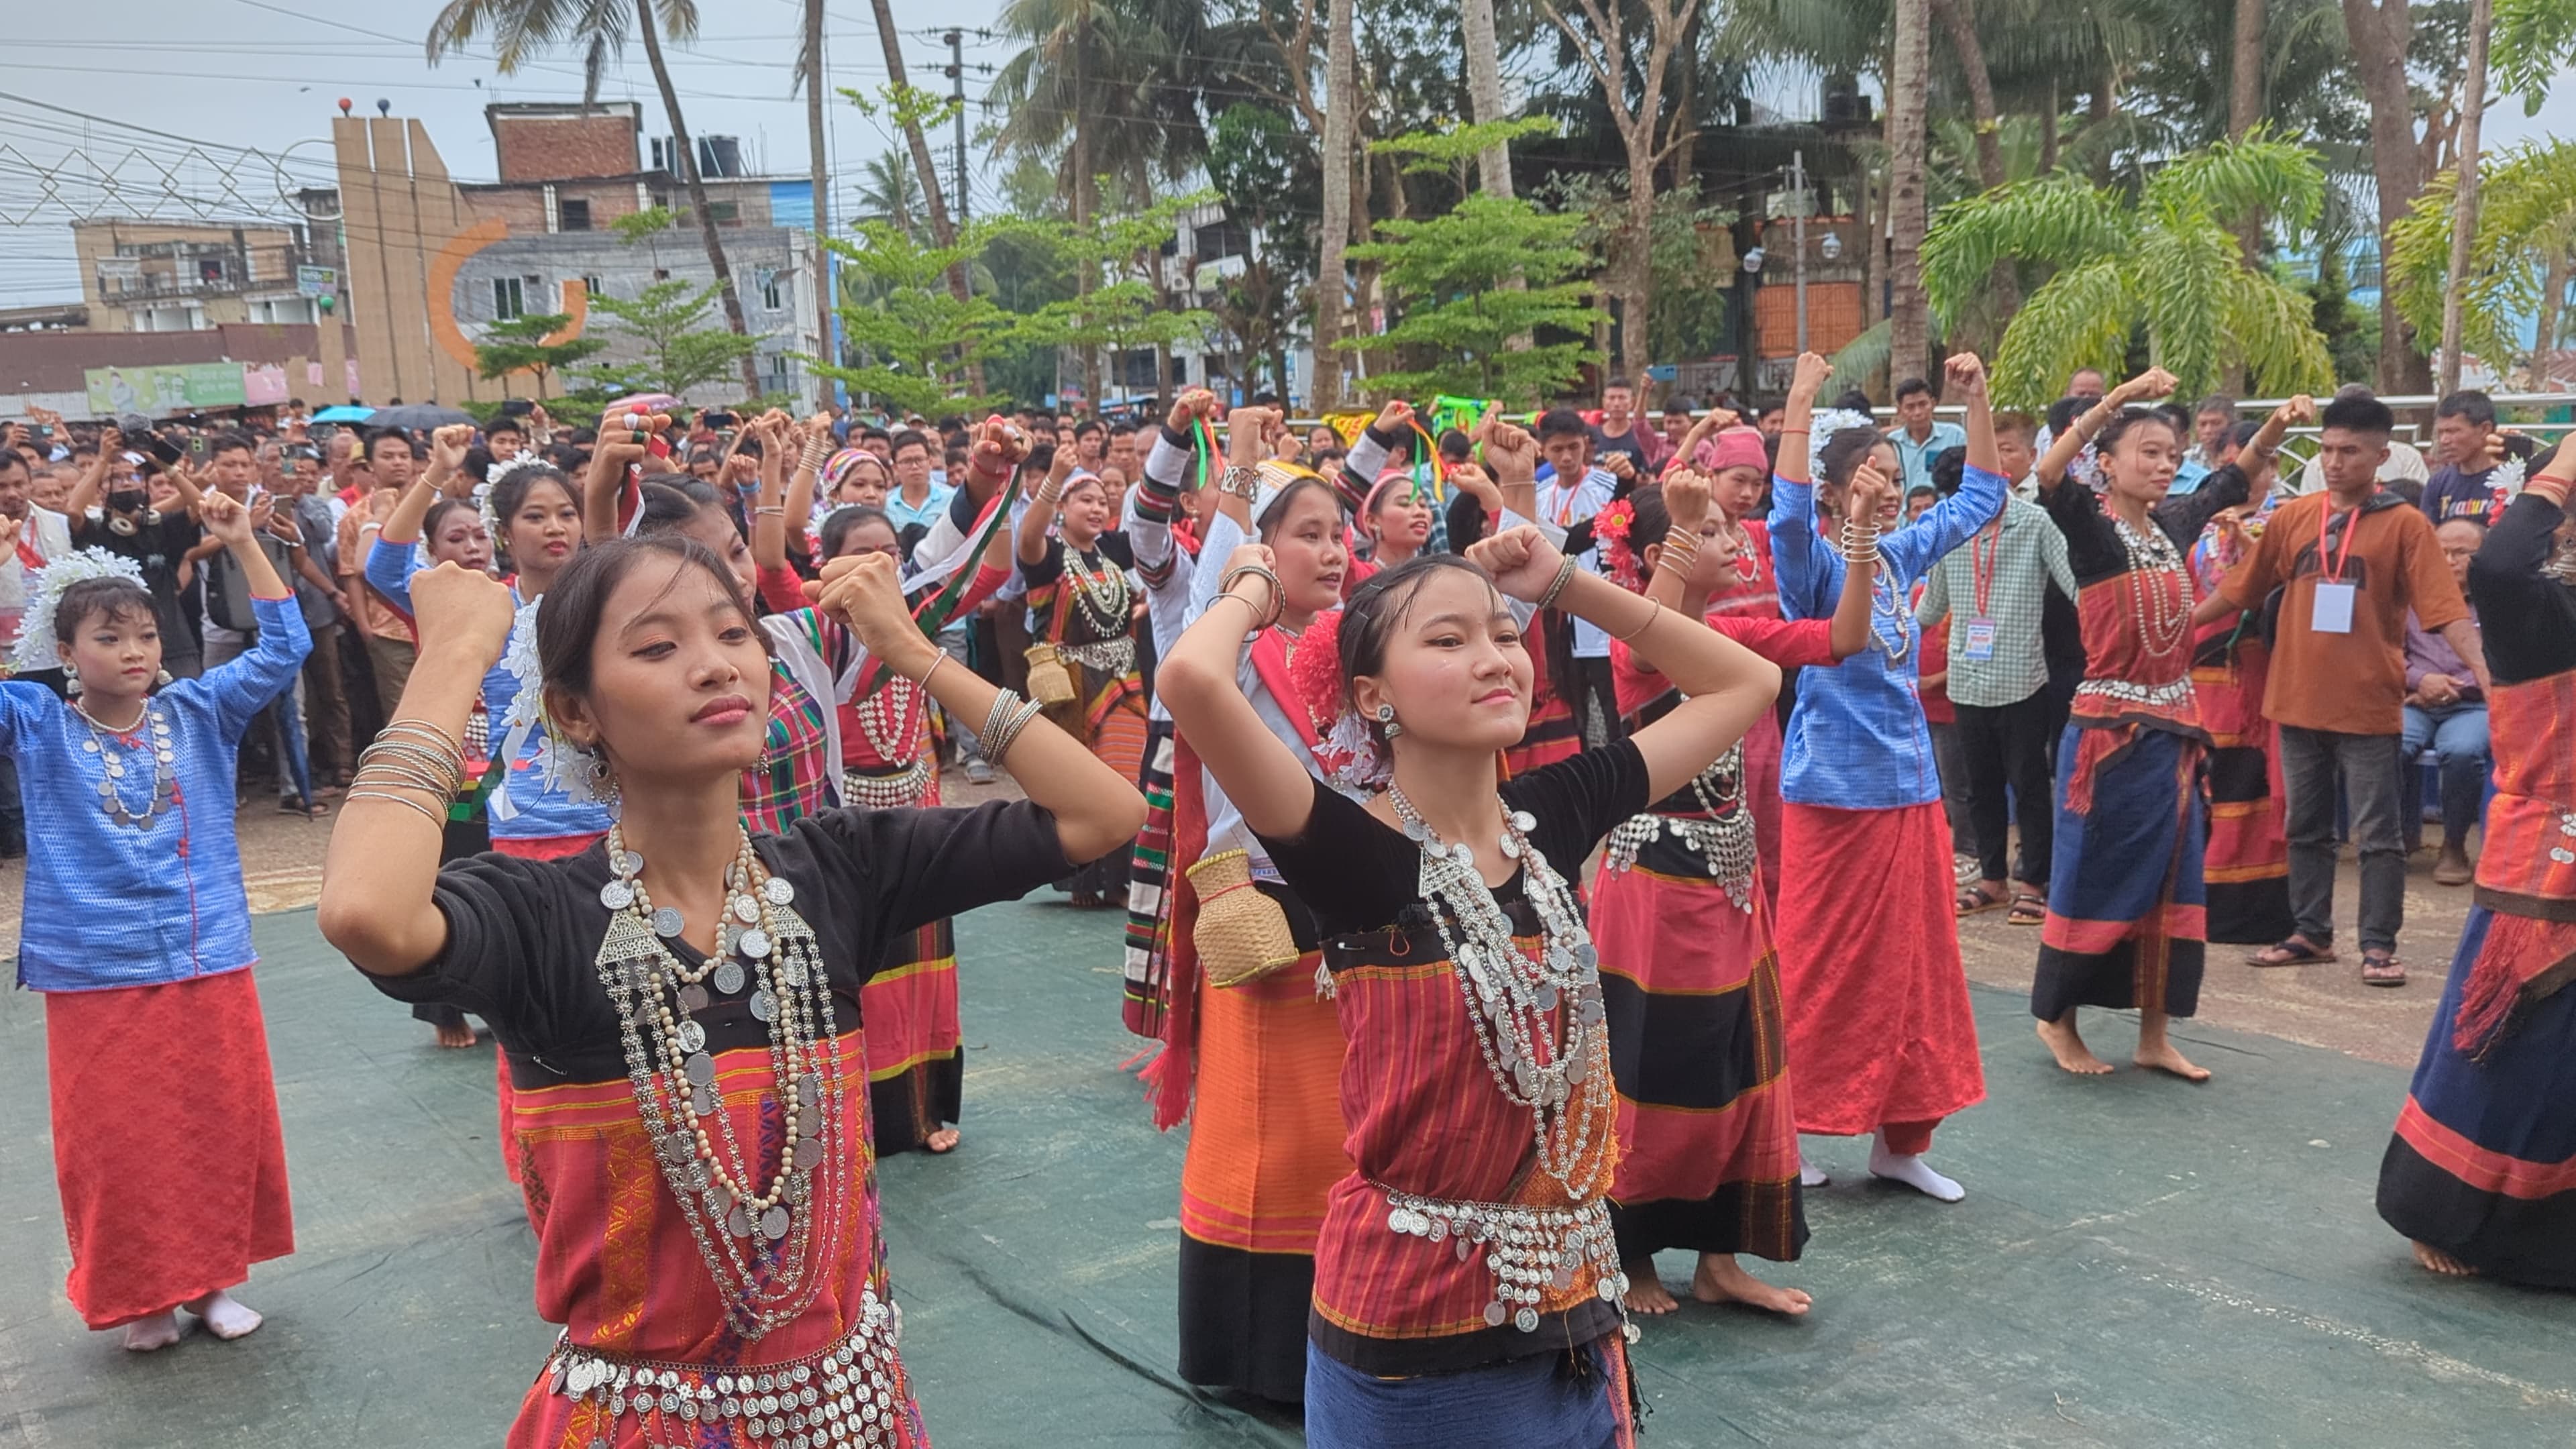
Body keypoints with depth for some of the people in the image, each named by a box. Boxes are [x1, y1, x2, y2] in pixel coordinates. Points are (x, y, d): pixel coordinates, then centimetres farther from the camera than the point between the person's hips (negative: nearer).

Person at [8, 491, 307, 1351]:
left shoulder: (199, 714, 2)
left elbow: (283, 649, -1)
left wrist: (243, 545, -8)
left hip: (209, 962, 2)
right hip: (94, 974, -1)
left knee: (223, 1127, 10)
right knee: (116, 1142, 6)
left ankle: (214, 1276, 27)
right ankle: (139, 1295, 23)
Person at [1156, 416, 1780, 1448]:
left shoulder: (1554, 815, -1)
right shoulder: (1350, 856, -17)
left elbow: (1744, 682, 9)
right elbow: (1193, 680, -34)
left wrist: (1565, 583, 3)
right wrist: (1255, 584, -13)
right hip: (1411, 1336, -5)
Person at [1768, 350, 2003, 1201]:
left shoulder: (1902, 556, 8)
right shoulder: (1816, 565, -9)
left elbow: (1981, 498, 19)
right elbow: (1788, 512, -31)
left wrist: (1976, 402, 11)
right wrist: (1800, 406, -35)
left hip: (1911, 789, 7)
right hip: (1834, 793, -7)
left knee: (1915, 965, 10)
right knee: (1820, 970, 1)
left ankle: (1899, 1139, 21)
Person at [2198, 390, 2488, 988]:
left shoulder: (2405, 524, -6)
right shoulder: (2292, 516, 4)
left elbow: (2445, 610, -11)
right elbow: (2238, 590, 10)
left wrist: (2488, 675, -22)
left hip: (2368, 706, -4)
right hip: (2297, 700, 4)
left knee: (2378, 834, 3)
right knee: (2306, 827, 14)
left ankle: (2379, 945, 12)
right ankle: (2311, 933, 26)